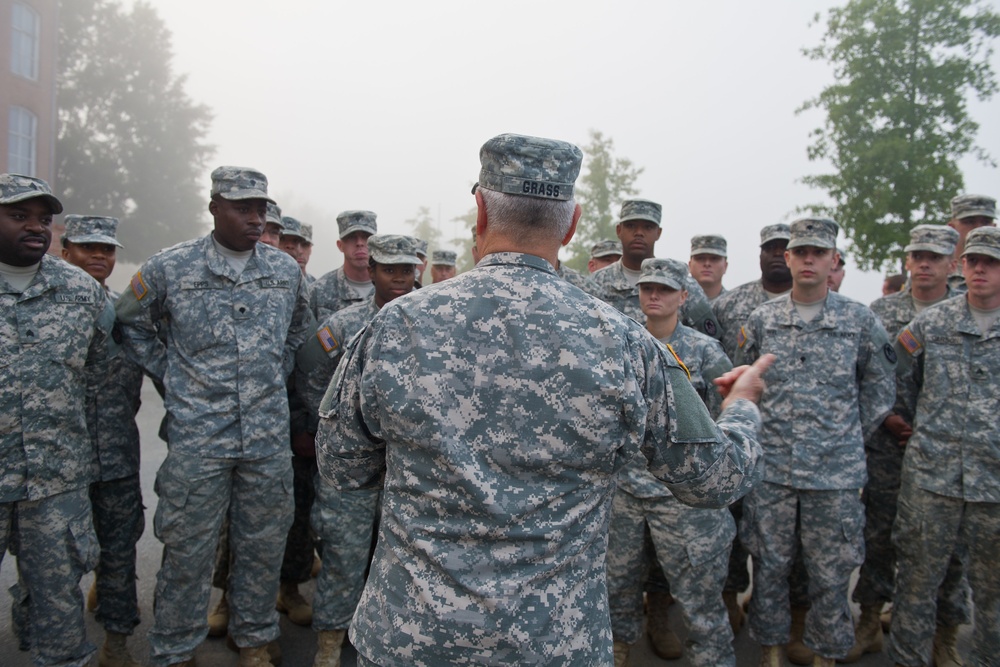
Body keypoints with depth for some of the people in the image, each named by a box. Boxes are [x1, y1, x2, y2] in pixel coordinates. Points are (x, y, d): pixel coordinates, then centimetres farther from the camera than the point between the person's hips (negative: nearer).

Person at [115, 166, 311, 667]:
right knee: (188, 550, 6)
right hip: (197, 436, -2)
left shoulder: (286, 269, 6)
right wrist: (168, 373, 4)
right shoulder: (169, 267, -2)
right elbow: (131, 324, 12)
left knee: (263, 545, 12)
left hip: (270, 437, 3)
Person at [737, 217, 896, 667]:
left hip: (836, 471, -1)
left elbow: (879, 389, 10)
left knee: (830, 573, 9)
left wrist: (847, 439, 7)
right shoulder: (761, 319, 3)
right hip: (770, 466, 1)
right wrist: (760, 432, 7)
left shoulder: (860, 321, 0)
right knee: (769, 566, 11)